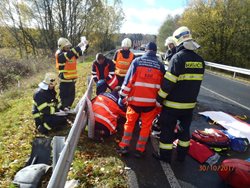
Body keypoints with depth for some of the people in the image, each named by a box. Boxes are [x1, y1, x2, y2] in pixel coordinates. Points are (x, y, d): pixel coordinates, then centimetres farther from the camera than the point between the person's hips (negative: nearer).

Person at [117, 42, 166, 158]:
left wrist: (122, 96, -2)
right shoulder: (160, 65, 4)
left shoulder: (137, 61, -2)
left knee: (129, 123, 17)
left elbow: (128, 80, -7)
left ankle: (124, 146, 19)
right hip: (150, 101, 1)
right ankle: (140, 150, 19)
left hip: (135, 99, 0)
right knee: (146, 126, 14)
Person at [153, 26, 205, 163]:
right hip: (190, 103, 6)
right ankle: (182, 154, 33)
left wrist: (159, 99, -12)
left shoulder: (177, 57, -17)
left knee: (167, 129, 9)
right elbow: (196, 82, 10)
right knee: (184, 129, 20)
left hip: (173, 103, -6)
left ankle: (165, 155, 21)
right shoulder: (200, 60, 4)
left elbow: (168, 82, -20)